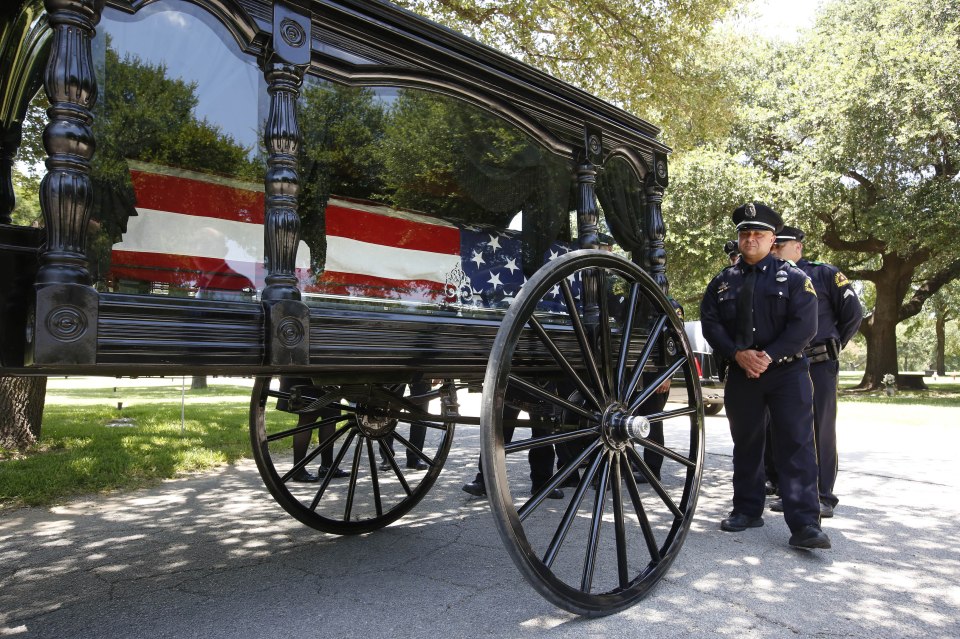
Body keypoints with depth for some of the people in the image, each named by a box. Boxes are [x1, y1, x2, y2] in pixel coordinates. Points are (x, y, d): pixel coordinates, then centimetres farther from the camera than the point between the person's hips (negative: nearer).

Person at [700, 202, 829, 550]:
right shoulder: (723, 281, 11)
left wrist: (769, 356, -18)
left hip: (787, 371, -3)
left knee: (796, 446, -7)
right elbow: (710, 323, 2)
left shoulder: (793, 277, 3)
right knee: (745, 443, 10)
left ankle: (804, 523, -5)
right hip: (740, 374, 3)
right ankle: (747, 510, 23)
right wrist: (738, 354, -13)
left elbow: (804, 325, -7)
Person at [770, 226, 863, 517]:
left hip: (819, 365, -4)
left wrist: (832, 346, 4)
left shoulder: (824, 274, -1)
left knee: (821, 430, 0)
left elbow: (853, 313, 0)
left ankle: (824, 497, 8)